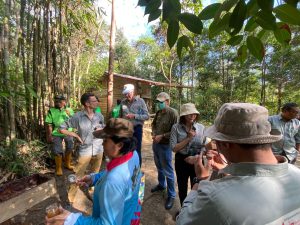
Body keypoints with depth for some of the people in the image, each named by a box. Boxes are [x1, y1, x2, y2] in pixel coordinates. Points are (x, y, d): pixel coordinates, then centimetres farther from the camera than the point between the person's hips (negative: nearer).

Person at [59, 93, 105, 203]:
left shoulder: (99, 116, -2)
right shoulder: (77, 116, -14)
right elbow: (62, 128, -6)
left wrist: (101, 130, -10)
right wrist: (76, 135, -12)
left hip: (98, 150, 4)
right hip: (85, 151, -4)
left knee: (95, 175, 21)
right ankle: (70, 199, 29)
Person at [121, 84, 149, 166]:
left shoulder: (140, 101, -5)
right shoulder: (123, 102, 4)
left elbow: (146, 116, -9)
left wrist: (134, 116, -20)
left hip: (137, 129, -3)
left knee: (137, 151, 9)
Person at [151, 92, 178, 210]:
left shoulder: (173, 113, -18)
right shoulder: (158, 112, 4)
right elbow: (153, 124, 17)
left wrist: (162, 136, -21)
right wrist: (153, 133, -1)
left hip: (165, 145, -7)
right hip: (155, 144, 7)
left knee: (168, 171, 4)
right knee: (159, 167, 24)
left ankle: (171, 195, 23)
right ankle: (161, 184, 46)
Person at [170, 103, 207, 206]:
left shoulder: (201, 127, -6)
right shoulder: (176, 127, -12)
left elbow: (204, 146, -2)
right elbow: (174, 148, -16)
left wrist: (196, 157, -16)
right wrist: (188, 138, -21)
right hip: (181, 161, 0)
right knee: (182, 187, 20)